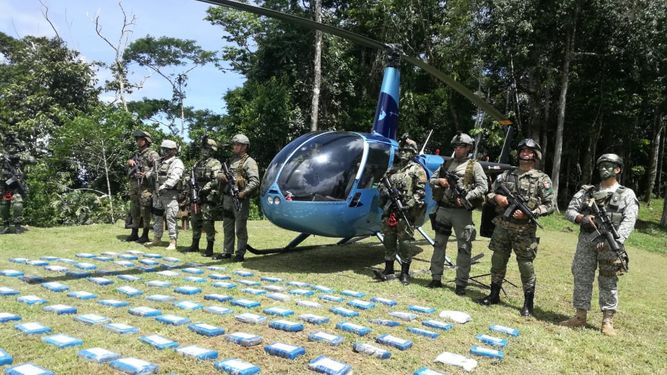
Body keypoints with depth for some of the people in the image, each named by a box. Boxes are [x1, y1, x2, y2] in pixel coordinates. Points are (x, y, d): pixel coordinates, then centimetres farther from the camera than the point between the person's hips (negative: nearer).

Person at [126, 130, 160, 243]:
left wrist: (147, 173, -24)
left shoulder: (152, 154, -4)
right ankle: (134, 234, 21)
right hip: (134, 185, 8)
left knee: (145, 210, -6)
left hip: (145, 186, -8)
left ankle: (145, 235, -1)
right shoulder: (136, 154, 20)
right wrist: (130, 162, 1)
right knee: (134, 210, 12)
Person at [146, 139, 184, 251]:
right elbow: (153, 173, 27)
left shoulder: (177, 162, -9)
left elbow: (174, 178, -23)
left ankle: (173, 242, -5)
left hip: (170, 195, -8)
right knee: (157, 217, 16)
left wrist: (164, 186, -33)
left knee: (170, 218, -9)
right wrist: (145, 175, 6)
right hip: (158, 194, 8)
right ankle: (156, 239, 29)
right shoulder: (160, 161, 17)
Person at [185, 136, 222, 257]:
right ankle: (195, 245, 26)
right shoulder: (197, 163, 19)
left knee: (208, 223, -7)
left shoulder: (215, 164, -4)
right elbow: (192, 178, 24)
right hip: (196, 197, 8)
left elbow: (216, 180, -14)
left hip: (208, 198, -7)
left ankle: (210, 248, -1)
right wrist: (191, 186, 5)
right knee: (196, 222, 14)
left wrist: (204, 189, -20)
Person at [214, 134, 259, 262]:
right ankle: (227, 252, 21)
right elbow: (219, 174, 20)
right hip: (227, 197, 7)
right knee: (227, 227, 13)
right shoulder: (231, 160, 18)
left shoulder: (249, 162, -5)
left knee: (240, 228, -2)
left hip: (240, 199, -7)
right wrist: (221, 175, -4)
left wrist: (243, 193, -24)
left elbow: (255, 181, -15)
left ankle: (240, 253, 6)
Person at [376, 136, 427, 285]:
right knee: (388, 241, 11)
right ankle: (388, 269, 21)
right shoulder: (393, 169, 17)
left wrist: (409, 204, -19)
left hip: (406, 212, -6)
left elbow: (420, 192, -8)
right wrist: (384, 191, 0)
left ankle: (405, 273, 8)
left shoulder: (417, 169, -1)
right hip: (389, 210, 6)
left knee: (405, 243, -2)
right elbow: (383, 184, 23)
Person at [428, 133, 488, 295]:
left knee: (464, 248, -1)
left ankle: (461, 284, 7)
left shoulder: (474, 166, 1)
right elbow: (431, 180, 18)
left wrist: (466, 197, -17)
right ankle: (436, 278, 21)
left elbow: (483, 187, -7)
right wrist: (439, 181, -4)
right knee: (439, 245, 10)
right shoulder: (447, 163, 14)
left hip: (462, 212, -4)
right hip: (443, 209, 5)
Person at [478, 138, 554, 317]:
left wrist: (529, 213, -15)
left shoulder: (542, 179, 1)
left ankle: (528, 303, 13)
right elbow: (489, 194, 16)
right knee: (498, 260, 10)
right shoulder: (506, 175, 12)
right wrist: (496, 197, -7)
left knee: (526, 265, 0)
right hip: (502, 225, 4)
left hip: (524, 228, -4)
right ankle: (494, 295, 24)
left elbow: (549, 206, -2)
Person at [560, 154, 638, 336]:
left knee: (608, 282, 1)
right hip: (586, 241, 3)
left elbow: (629, 221, -6)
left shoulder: (627, 194, 6)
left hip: (610, 244, -3)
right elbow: (569, 211, 10)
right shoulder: (587, 192, 15)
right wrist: (581, 218, -13)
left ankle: (607, 321, 8)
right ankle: (580, 316, 15)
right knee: (581, 278, 5)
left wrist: (615, 240, -20)